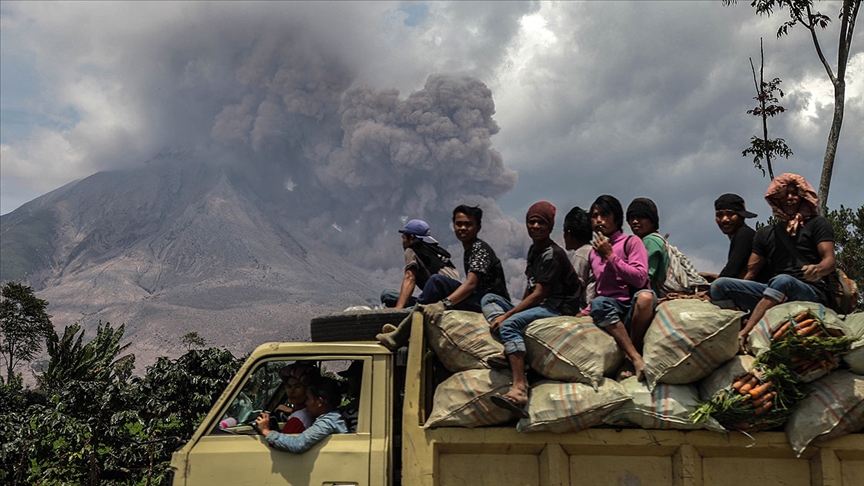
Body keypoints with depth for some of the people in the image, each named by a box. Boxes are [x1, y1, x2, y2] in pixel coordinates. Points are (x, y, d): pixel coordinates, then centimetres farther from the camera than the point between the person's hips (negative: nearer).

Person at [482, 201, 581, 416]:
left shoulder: (552, 254, -13)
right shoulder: (534, 249, 16)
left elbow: (539, 294, -18)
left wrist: (507, 314, -20)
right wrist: (516, 310, 8)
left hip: (558, 308, -10)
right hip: (538, 306, 10)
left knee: (510, 324, -32)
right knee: (489, 298, 4)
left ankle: (519, 388, -44)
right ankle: (511, 351, -24)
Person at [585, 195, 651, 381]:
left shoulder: (631, 242, 5)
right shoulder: (593, 252, 21)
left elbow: (640, 279, -10)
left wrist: (610, 256, -8)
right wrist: (586, 312, 12)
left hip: (633, 307, -3)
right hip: (610, 311, 3)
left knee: (646, 296, -37)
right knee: (598, 303, -32)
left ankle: (630, 358, -21)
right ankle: (637, 359, -34)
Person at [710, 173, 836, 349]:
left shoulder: (817, 224, 11)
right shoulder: (766, 234, 22)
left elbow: (830, 261, -4)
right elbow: (750, 272, 16)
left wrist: (818, 269, -29)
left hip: (813, 293, -4)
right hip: (776, 295, 4)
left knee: (782, 281, -39)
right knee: (720, 285, -16)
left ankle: (744, 334, -49)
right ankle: (732, 337, -36)